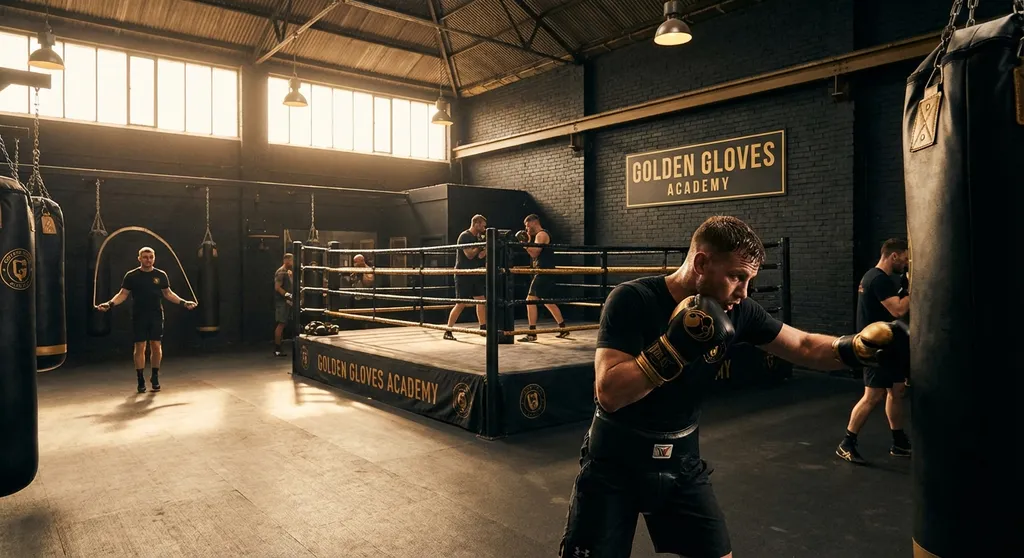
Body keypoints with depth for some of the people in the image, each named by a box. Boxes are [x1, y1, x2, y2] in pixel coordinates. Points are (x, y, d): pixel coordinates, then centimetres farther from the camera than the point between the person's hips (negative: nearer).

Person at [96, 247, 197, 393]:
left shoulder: (161, 275, 4)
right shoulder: (131, 276, -1)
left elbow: (168, 293, 12)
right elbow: (123, 294, 1)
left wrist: (183, 302, 4)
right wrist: (110, 304, -14)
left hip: (156, 316, 1)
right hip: (139, 317, -1)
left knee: (156, 345, 2)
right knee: (140, 347, 1)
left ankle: (155, 376, 18)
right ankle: (141, 380, 11)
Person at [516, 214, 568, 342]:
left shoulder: (541, 235, -10)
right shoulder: (539, 236, 21)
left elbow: (534, 253, -18)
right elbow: (534, 253, 18)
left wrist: (524, 243, -10)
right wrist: (528, 241, 12)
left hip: (544, 272, -11)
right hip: (546, 273, 11)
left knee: (531, 300, -12)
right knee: (547, 301, 18)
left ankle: (532, 334, -13)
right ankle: (564, 330, 25)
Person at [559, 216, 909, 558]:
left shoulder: (736, 312, -7)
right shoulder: (633, 300, -22)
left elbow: (805, 347, 1)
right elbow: (609, 393, -29)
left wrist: (866, 344, -17)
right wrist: (674, 346, -37)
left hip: (681, 462, 5)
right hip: (614, 462, -4)